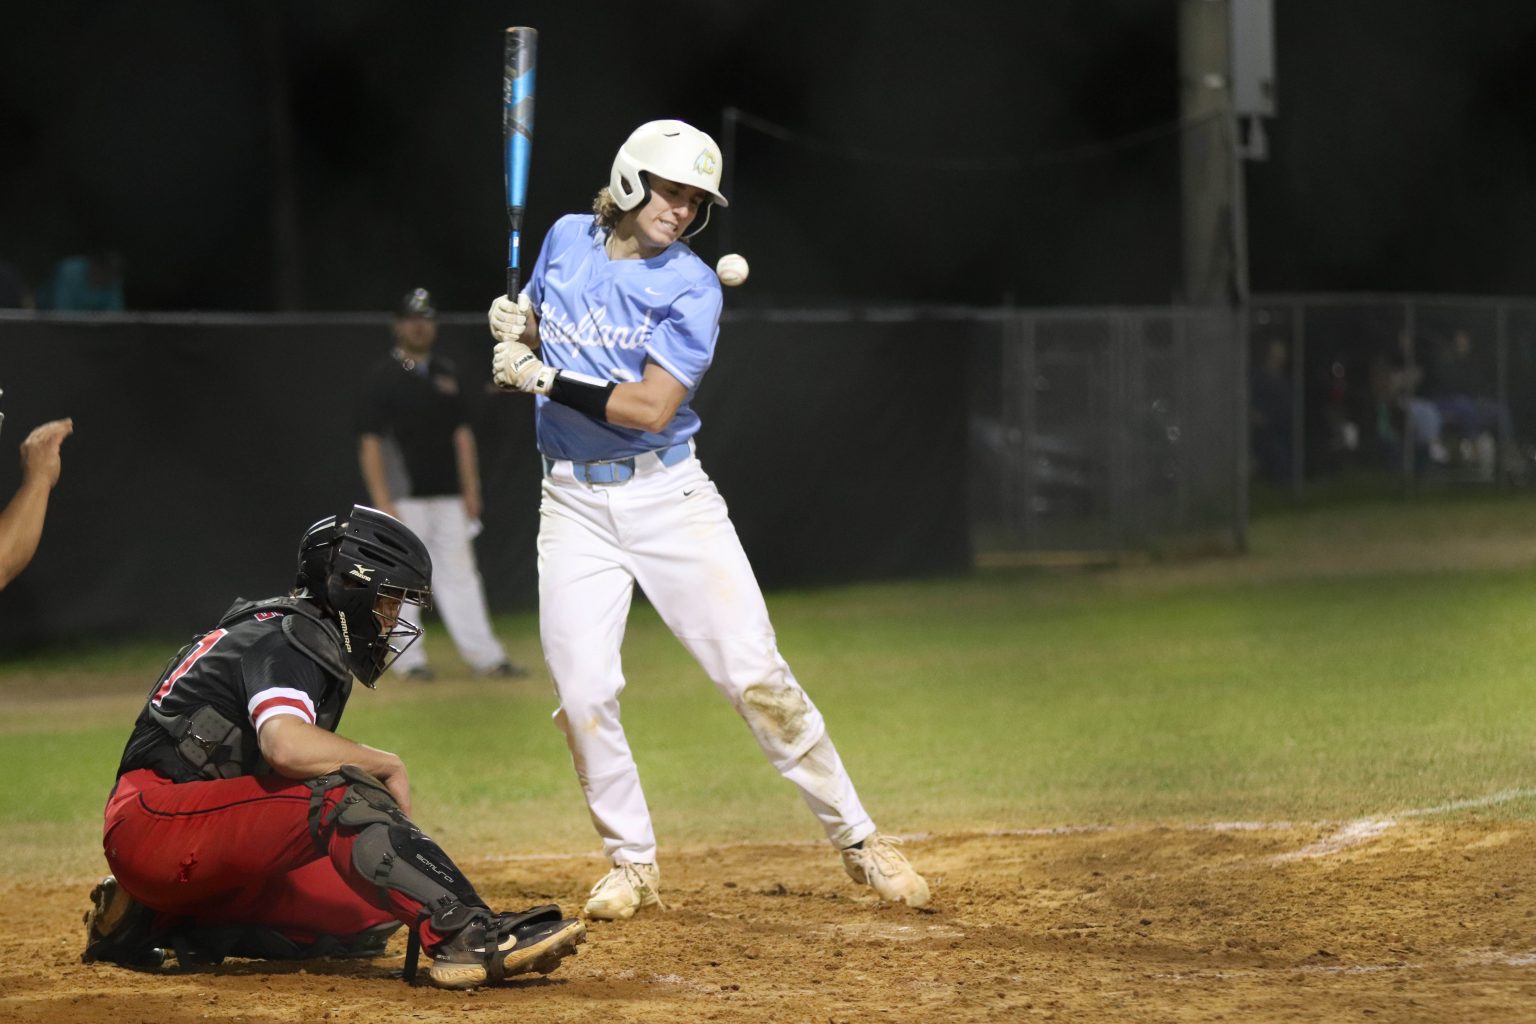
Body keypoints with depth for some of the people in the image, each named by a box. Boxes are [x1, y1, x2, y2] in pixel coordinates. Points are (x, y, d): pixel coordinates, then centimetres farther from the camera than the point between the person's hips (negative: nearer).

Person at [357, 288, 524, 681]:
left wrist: (471, 490, 8)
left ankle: (484, 655, 3)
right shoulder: (383, 379, -4)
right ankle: (408, 659, 4)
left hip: (448, 497, 5)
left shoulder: (446, 374, 13)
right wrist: (382, 502, -14)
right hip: (405, 497, -5)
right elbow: (370, 443, -7)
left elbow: (462, 434, 15)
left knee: (460, 574, 4)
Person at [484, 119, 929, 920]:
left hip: (668, 497, -3)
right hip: (574, 504, 3)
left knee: (755, 676, -6)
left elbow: (650, 406, -18)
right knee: (583, 695, -6)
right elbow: (535, 329, 21)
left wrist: (541, 378, -20)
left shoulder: (691, 287, -8)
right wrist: (513, 328, -3)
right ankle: (632, 865, 11)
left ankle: (856, 839, 4)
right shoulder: (567, 240, 5)